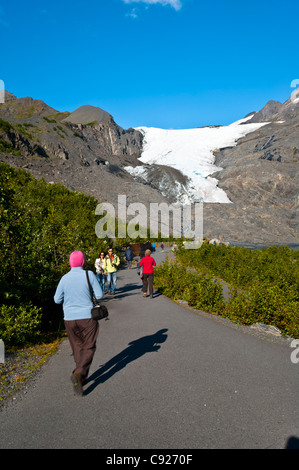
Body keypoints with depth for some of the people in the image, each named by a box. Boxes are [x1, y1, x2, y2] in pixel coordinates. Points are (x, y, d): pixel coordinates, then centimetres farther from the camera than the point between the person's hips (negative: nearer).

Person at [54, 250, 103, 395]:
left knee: (77, 348, 18)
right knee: (89, 348, 8)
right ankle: (78, 373, -13)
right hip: (88, 317, -3)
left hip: (70, 319, 3)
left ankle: (82, 377, 25)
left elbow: (57, 300, 3)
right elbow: (99, 295, -8)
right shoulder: (89, 275, -10)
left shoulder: (64, 279, -4)